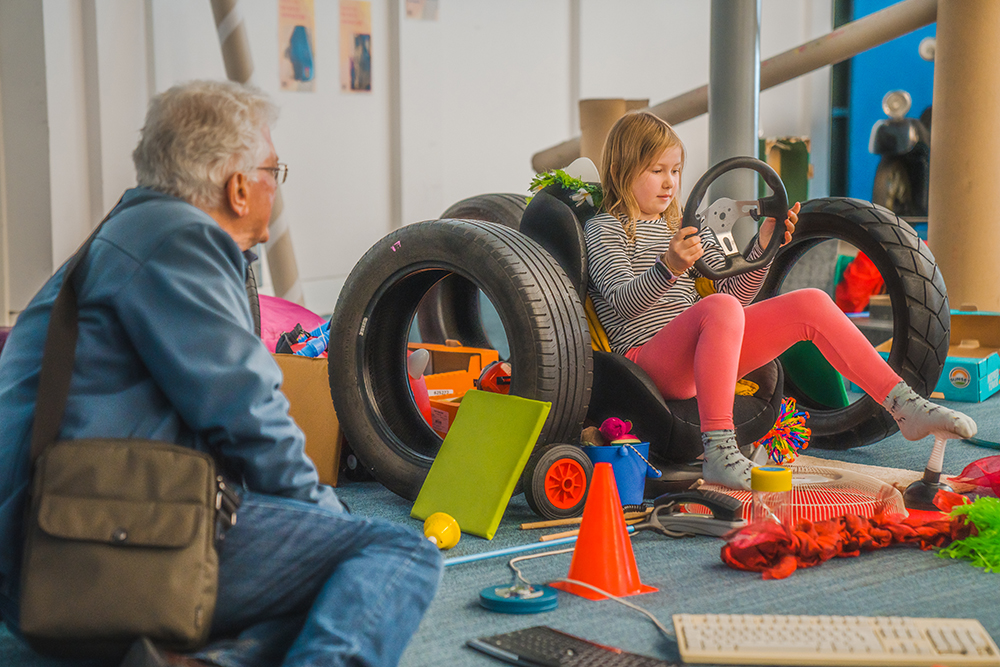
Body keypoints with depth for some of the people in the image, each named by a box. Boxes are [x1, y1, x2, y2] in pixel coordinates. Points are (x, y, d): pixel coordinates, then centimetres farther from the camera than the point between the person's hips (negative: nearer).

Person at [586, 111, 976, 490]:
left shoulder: (684, 228, 23)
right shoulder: (604, 230, 2)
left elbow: (736, 291, 17)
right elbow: (623, 303, -15)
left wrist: (763, 246, -1)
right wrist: (668, 268, -34)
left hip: (705, 353, 7)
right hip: (649, 361, -7)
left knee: (811, 304, -3)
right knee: (720, 307, -37)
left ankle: (906, 408, -1)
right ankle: (718, 452, -48)